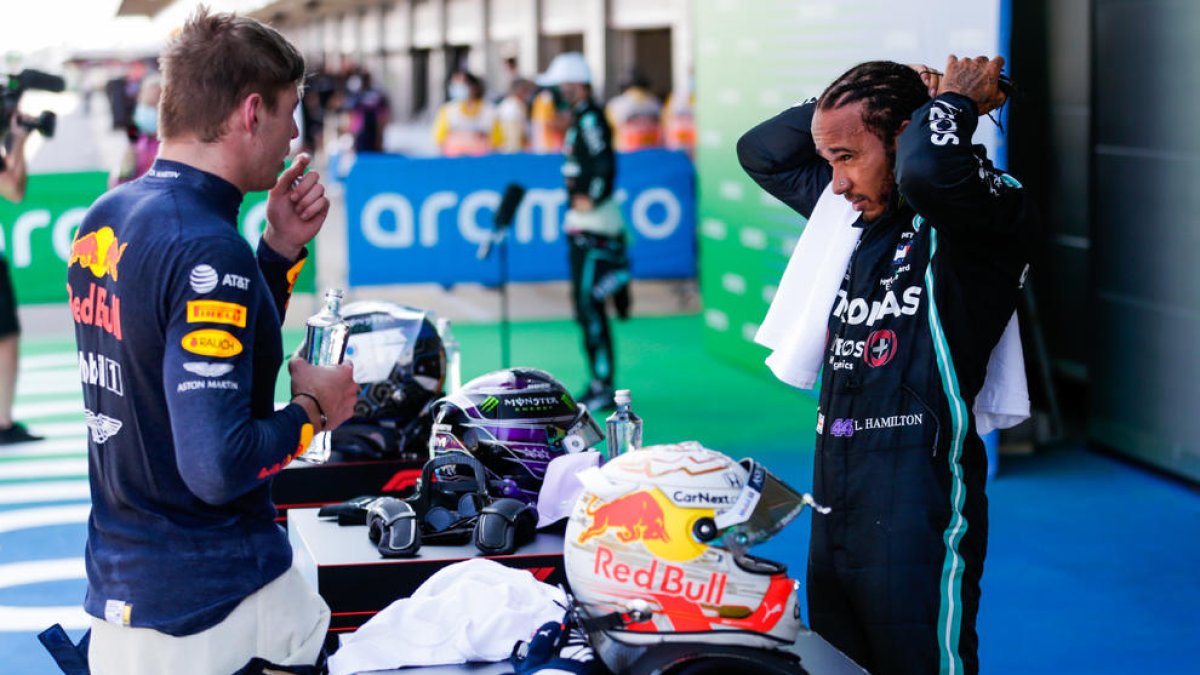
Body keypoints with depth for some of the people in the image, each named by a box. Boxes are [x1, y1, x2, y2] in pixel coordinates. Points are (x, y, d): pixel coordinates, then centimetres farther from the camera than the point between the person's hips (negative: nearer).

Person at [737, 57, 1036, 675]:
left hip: (919, 508, -8)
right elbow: (761, 152, 25)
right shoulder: (862, 208, 14)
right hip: (835, 504, 8)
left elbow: (926, 171, -33)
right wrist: (856, 97, 12)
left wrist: (954, 100, -12)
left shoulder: (992, 211, -10)